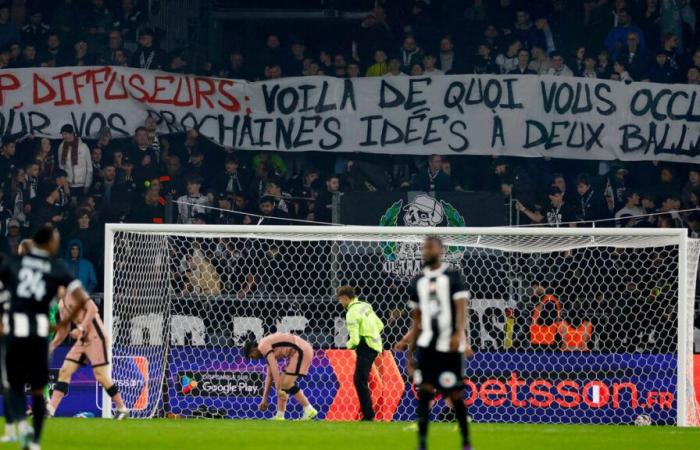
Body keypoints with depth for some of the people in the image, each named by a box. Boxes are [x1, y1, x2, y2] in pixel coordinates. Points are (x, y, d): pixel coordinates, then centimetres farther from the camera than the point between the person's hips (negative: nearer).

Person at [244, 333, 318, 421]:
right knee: (282, 382, 10)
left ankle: (309, 410, -10)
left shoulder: (263, 346, -8)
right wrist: (264, 399, 29)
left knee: (286, 383, -13)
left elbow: (274, 369, -19)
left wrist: (279, 389, -19)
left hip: (301, 351, -10)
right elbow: (269, 375, 28)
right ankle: (280, 416, 9)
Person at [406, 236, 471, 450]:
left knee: (455, 394, 0)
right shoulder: (418, 282, 15)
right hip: (426, 345, 4)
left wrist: (458, 333, -29)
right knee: (423, 391, -9)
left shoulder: (453, 277, 0)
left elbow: (461, 307, -11)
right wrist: (410, 353, 15)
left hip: (449, 346, -4)